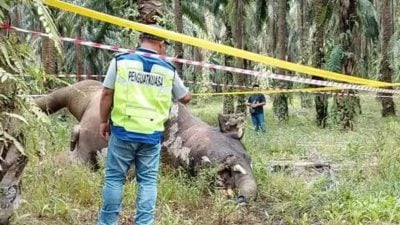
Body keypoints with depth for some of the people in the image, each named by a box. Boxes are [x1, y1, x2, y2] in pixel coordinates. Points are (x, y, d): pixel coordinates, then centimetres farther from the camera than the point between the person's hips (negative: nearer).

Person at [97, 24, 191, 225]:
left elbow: (107, 94, -1)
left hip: (123, 131, -1)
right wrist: (188, 93, 42)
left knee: (114, 178, 8)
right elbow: (185, 98, 18)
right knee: (148, 181, 7)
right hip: (151, 135, 1)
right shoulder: (168, 70, 4)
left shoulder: (121, 61, -1)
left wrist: (104, 121, 11)